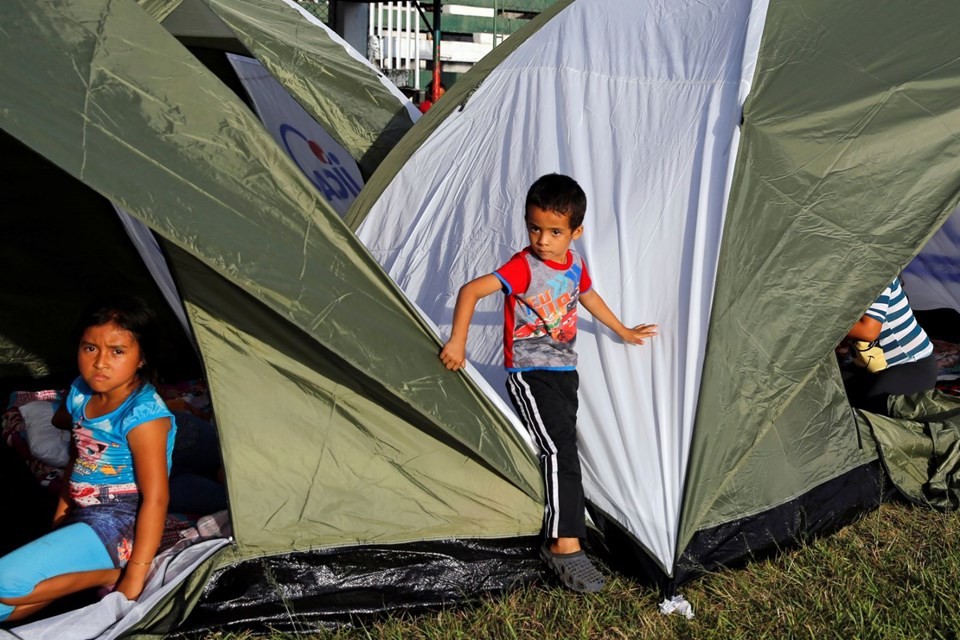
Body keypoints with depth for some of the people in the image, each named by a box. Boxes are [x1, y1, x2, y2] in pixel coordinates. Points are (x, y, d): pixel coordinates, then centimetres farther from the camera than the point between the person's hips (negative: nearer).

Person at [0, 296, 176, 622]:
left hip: (118, 525, -8)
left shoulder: (144, 415, -20)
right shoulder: (81, 394, 5)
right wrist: (59, 523, 17)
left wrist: (135, 576, -23)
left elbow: (156, 497, -22)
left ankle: (109, 573, -9)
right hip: (82, 520, 8)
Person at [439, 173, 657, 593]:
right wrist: (457, 342, -32)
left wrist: (624, 332, 37)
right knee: (559, 449, -18)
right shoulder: (524, 267, -17)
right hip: (530, 375, -8)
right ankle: (564, 546, -17)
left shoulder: (575, 265, 5)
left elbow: (588, 297, 25)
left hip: (564, 371, 8)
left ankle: (559, 535, 28)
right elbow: (470, 291, -23)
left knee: (563, 446, 14)